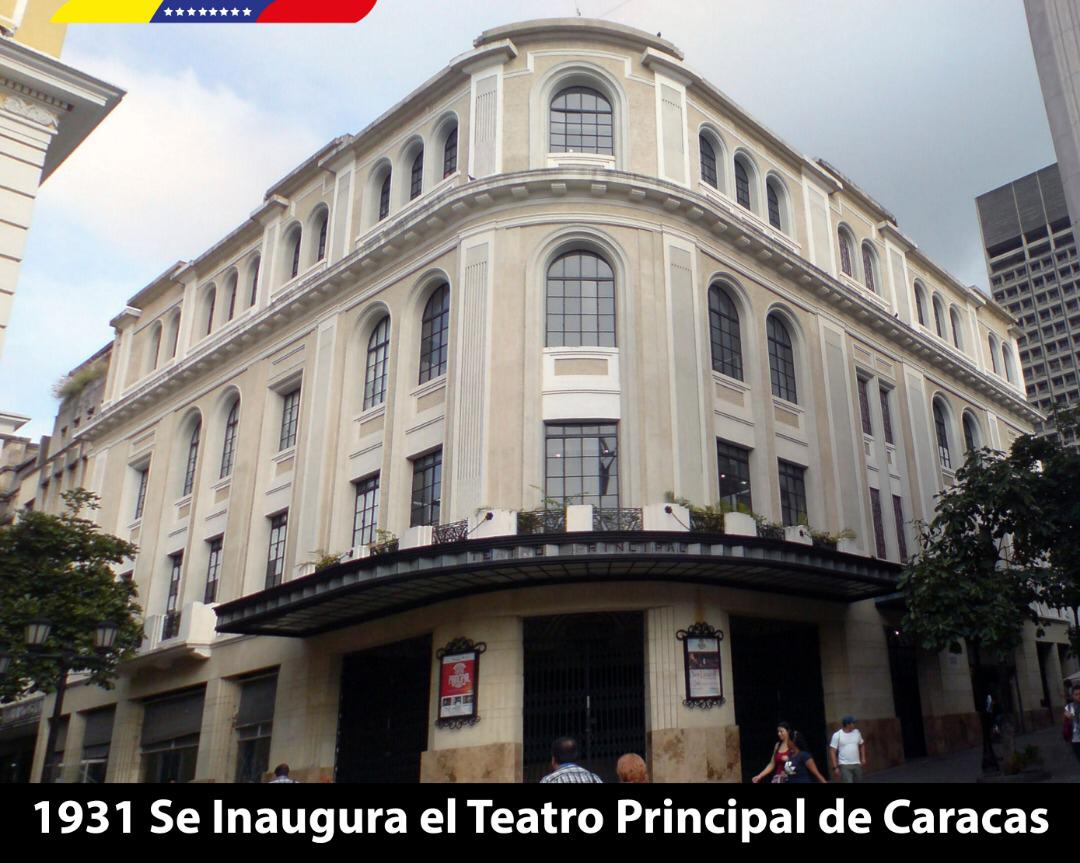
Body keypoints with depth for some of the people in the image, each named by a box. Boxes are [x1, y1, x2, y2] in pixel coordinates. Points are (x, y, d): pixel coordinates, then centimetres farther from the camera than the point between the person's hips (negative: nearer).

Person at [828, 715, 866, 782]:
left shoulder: (857, 732, 6)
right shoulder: (837, 735, -10)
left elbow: (862, 745, 21)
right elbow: (832, 752, -9)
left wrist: (863, 758, 11)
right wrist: (835, 767, -13)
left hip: (857, 764, 5)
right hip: (844, 765, -5)